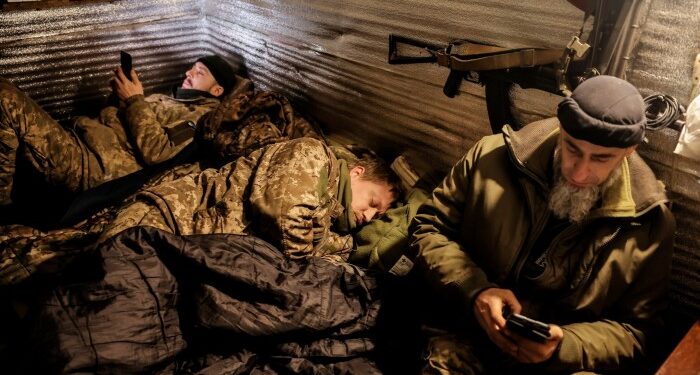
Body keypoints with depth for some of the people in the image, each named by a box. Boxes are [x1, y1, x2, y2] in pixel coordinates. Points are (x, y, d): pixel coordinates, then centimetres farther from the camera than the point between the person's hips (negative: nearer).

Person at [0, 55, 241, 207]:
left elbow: (154, 151, -19)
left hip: (89, 163, -10)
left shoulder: (201, 117, -3)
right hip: (78, 140, 10)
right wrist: (124, 92, 8)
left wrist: (135, 99, -12)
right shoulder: (172, 99, 26)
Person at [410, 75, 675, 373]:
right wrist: (474, 291, -16)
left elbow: (634, 329, 2)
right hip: (463, 337, 0)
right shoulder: (493, 158, -7)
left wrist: (562, 347, -18)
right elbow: (429, 228, 0)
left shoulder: (648, 222, -5)